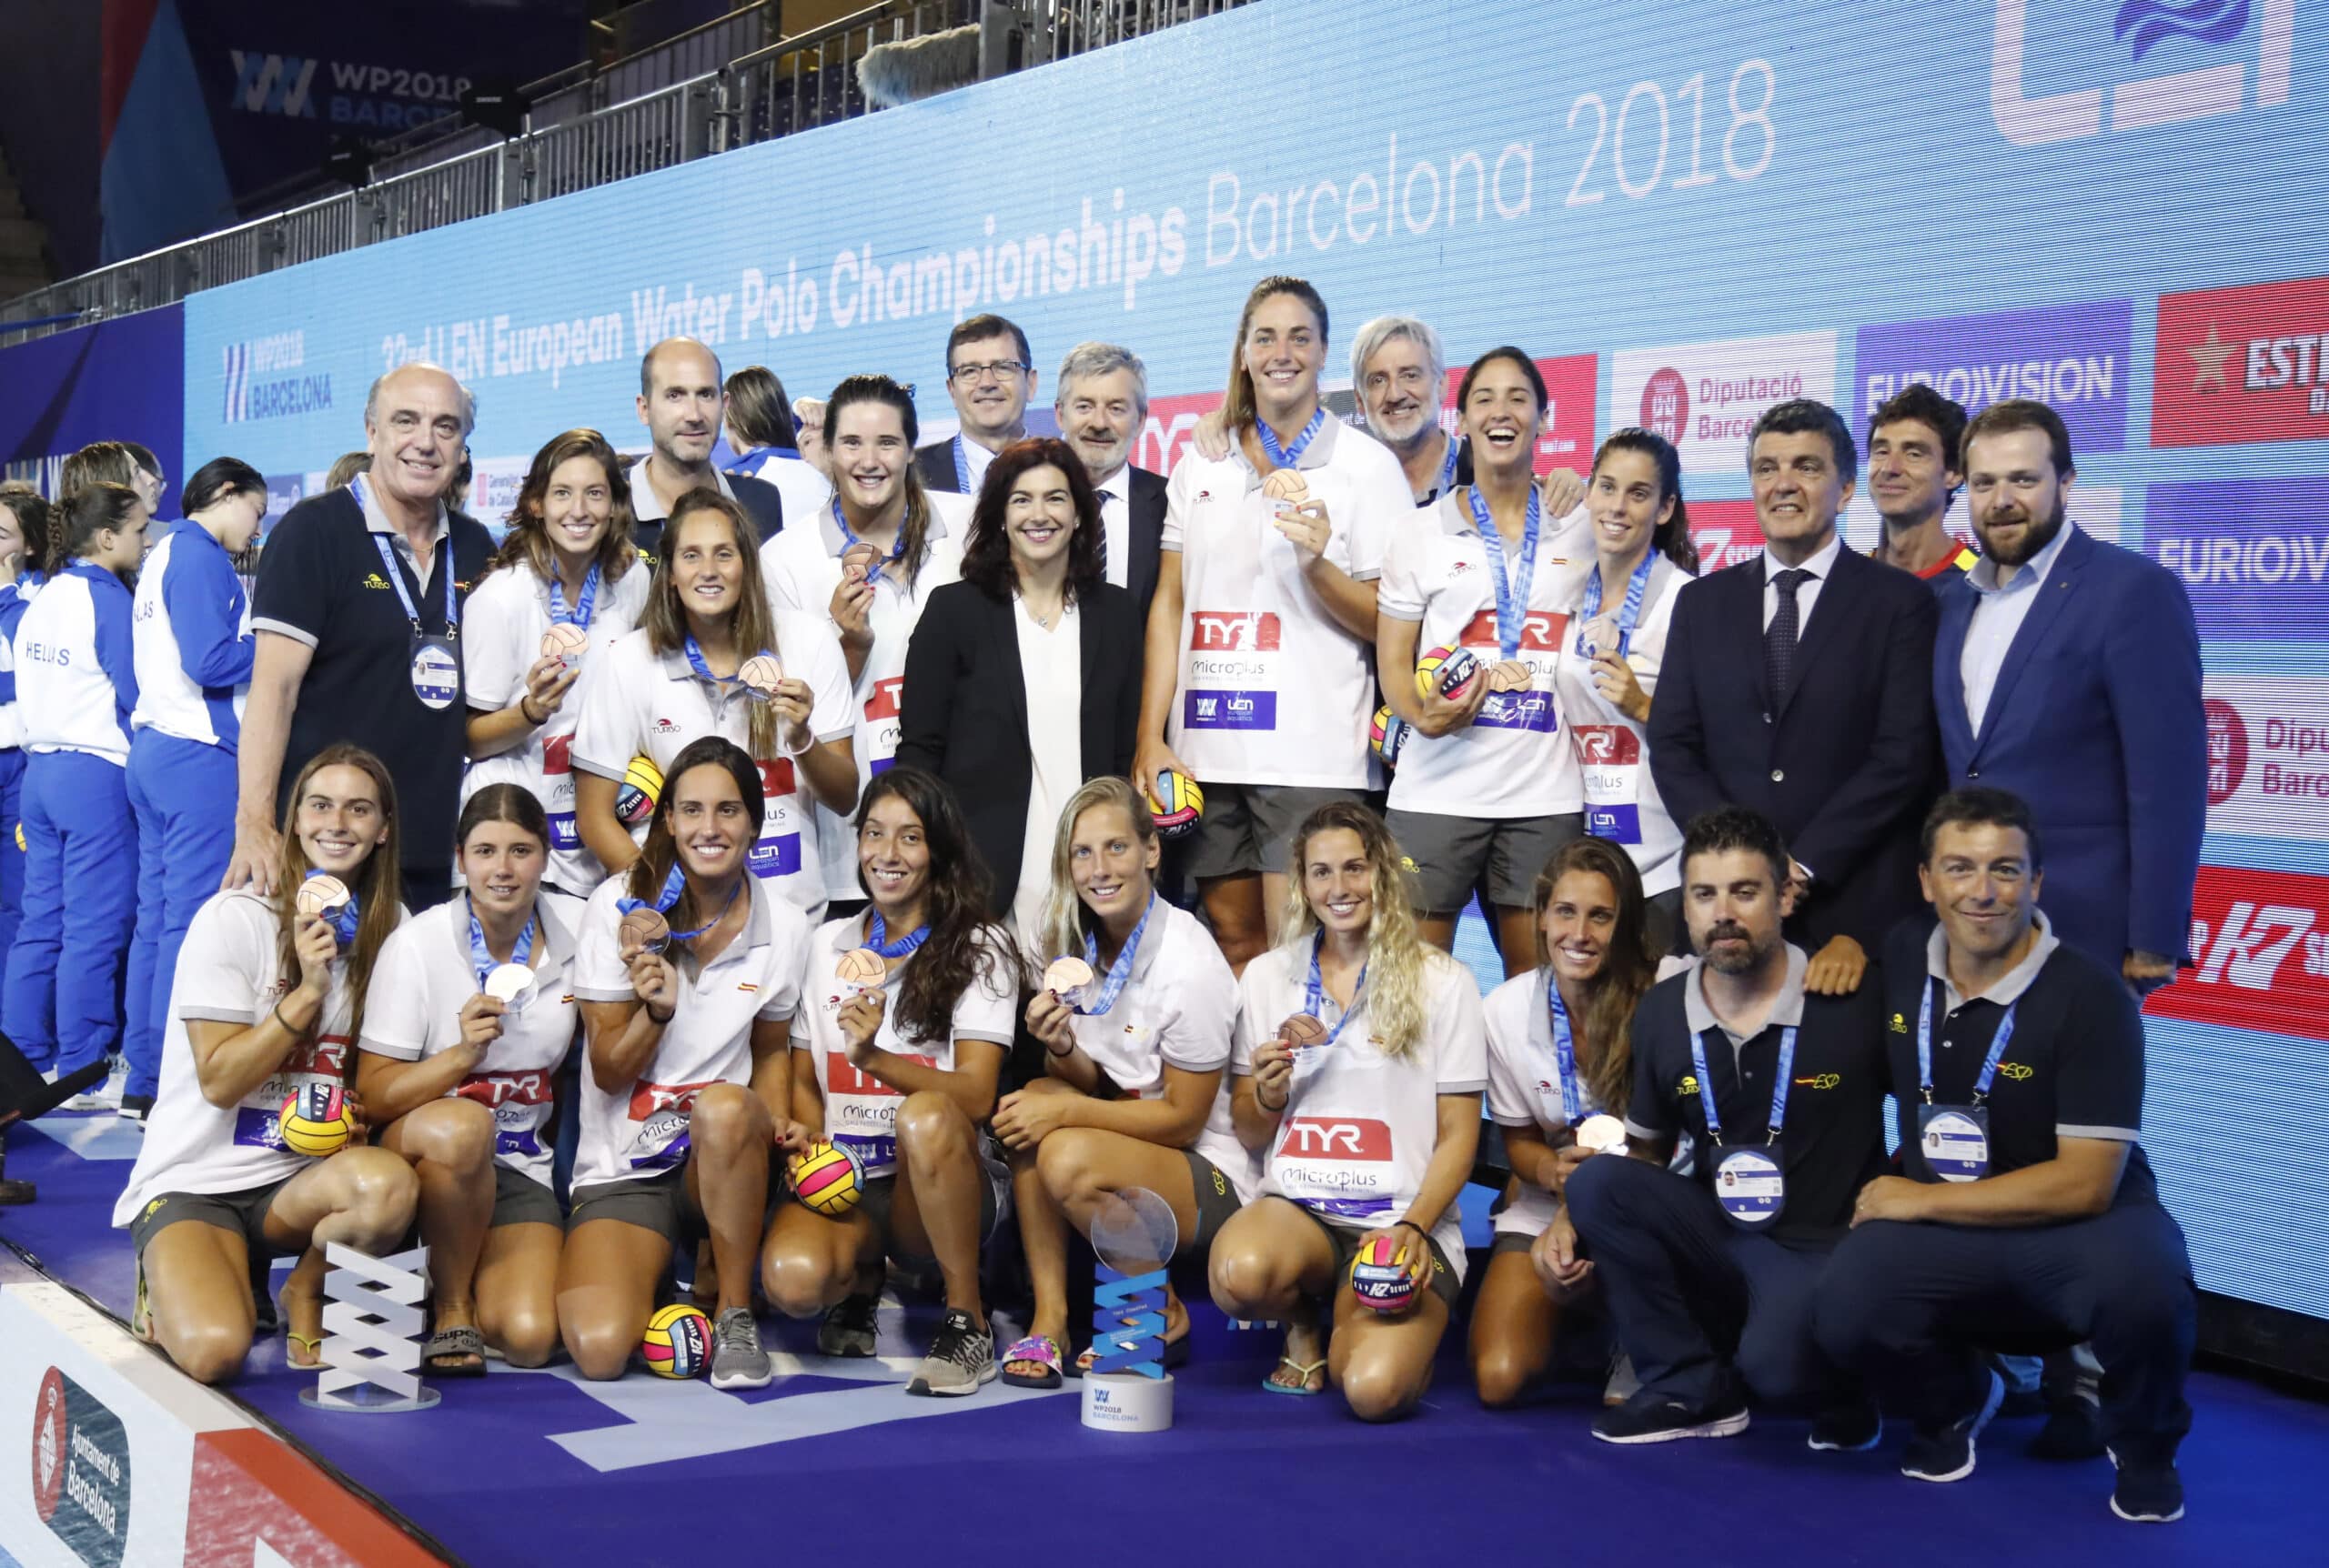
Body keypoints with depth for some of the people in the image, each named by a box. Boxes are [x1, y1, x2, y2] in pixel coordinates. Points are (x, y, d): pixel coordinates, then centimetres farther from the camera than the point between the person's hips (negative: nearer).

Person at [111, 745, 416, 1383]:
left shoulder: (388, 927, 5)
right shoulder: (235, 919, -9)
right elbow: (220, 1081, -13)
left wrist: (357, 1112, -7)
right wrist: (309, 991, -23)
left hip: (298, 1182, 3)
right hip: (195, 1182, -3)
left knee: (390, 1183, -34)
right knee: (214, 1351, -30)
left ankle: (306, 1293, -1)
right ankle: (171, 1284, 9)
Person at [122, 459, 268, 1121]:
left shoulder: (162, 557, 19)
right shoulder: (199, 556, -10)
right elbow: (211, 662, -19)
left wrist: (254, 639, 14)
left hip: (155, 750, 10)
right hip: (199, 756, -10)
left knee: (157, 917, 10)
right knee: (193, 922, -6)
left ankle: (143, 1080, 14)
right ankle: (174, 1086, -4)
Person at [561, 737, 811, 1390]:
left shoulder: (783, 924, 0)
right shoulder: (619, 905, -5)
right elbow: (608, 1073, -5)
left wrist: (777, 1122, -6)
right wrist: (655, 1011, -25)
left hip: (725, 1162, 1)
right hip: (624, 1166, -1)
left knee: (724, 1107, -38)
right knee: (598, 1350, -25)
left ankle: (734, 1311, -16)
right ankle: (660, 1269, 13)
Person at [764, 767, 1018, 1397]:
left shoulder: (978, 948, -1)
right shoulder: (826, 944, 12)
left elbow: (975, 1096, -12)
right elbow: (803, 1080, 16)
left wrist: (875, 1058, -27)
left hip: (941, 1183, -2)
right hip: (842, 1179, 3)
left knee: (925, 1116, -38)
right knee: (791, 1279, -31)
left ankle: (968, 1324, -19)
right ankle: (862, 1276, 8)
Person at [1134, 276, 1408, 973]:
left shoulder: (1367, 465, 1)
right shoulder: (1201, 465, 13)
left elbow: (1387, 624, -1)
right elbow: (1169, 605, 12)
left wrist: (1318, 565, -19)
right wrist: (1150, 738, 5)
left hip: (1309, 751, -4)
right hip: (1206, 747, 4)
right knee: (1233, 936, 9)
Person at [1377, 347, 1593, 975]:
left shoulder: (1579, 531, 11)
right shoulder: (1420, 534, 8)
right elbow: (1392, 662, 6)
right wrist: (1424, 715, -12)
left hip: (1546, 793, 1)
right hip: (1437, 789, -1)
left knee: (1535, 969, 4)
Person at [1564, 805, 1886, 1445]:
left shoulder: (1853, 1002, -12)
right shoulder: (1660, 1013, 2)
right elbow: (1645, 1151, 14)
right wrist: (1576, 1224, -1)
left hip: (1825, 1248, -5)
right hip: (1718, 1239, 5)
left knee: (1772, 1365, -34)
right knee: (1596, 1181, -20)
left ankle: (1846, 1387, 7)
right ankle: (1694, 1388, -5)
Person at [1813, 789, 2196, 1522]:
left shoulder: (2089, 995, -17)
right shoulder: (1901, 957, -1)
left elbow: (2084, 1184, -20)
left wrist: (1920, 1200, -15)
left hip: (2077, 1228, -3)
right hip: (1943, 1238, 3)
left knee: (2144, 1282, -39)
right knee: (1845, 1314, -29)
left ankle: (2144, 1448, -1)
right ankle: (1956, 1401, 11)